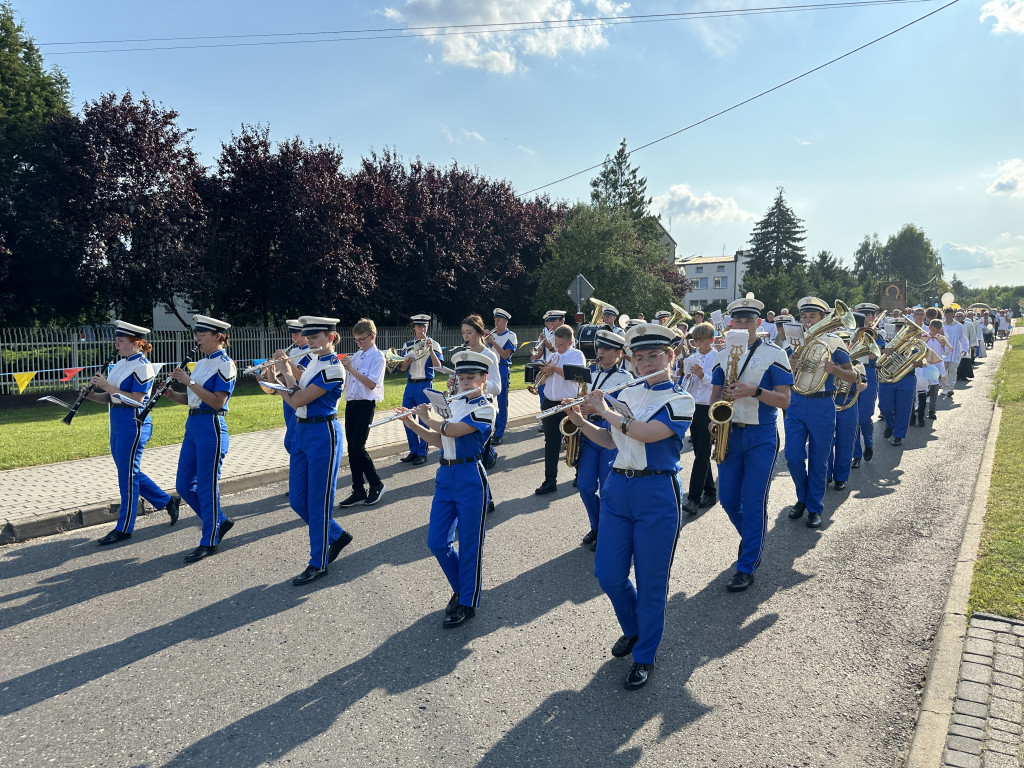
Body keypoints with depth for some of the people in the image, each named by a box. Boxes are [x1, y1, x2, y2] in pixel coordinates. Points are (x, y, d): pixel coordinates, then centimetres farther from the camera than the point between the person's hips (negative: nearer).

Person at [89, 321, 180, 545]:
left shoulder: (142, 366, -13)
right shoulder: (119, 364, 13)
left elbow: (136, 400, -20)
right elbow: (112, 397, 16)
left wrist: (107, 386, -21)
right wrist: (92, 395, -2)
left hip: (134, 424, -9)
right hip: (117, 423, 10)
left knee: (128, 475, -2)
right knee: (129, 473, 15)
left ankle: (124, 528, 8)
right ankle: (167, 501, 29)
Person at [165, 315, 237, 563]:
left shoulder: (225, 364, -11)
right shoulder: (200, 363, 14)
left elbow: (217, 402, -19)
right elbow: (192, 399, 17)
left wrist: (190, 382, -21)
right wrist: (170, 393, 0)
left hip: (211, 428, -9)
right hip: (193, 425, 9)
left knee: (207, 486, -1)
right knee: (184, 485, 11)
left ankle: (209, 542, 12)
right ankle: (219, 521, 27)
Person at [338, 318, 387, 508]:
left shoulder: (377, 356, -6)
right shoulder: (356, 356, 15)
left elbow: (371, 384, -17)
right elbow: (346, 381, 19)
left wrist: (351, 368, -20)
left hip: (365, 405, -7)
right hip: (350, 404, 7)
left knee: (358, 448, -11)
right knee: (352, 449, 6)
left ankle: (376, 484, 7)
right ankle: (359, 491, 13)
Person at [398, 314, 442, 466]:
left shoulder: (432, 344, -2)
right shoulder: (407, 345, 10)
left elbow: (437, 365, -12)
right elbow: (402, 368, 8)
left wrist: (430, 349, -23)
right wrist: (407, 361, -13)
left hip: (425, 384, -5)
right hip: (410, 384, 5)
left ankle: (422, 453, 9)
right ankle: (413, 450, 19)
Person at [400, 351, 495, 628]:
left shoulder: (484, 409, -10)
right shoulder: (454, 404, 12)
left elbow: (451, 430, -21)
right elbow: (439, 440, 13)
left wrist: (427, 418, -5)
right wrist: (411, 423, 4)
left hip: (470, 480, -7)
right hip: (445, 477, 7)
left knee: (469, 544, 4)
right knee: (436, 541, 8)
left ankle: (467, 604, 19)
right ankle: (460, 588, 30)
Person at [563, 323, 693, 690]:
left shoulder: (680, 400, -7)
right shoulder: (625, 394, 10)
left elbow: (645, 433, -22)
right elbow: (608, 440, 15)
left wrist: (604, 411, -14)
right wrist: (579, 419, 1)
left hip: (657, 496, -5)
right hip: (617, 489, 5)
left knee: (650, 581, 5)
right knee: (608, 574, 9)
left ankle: (645, 656, 25)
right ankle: (632, 629, 39)